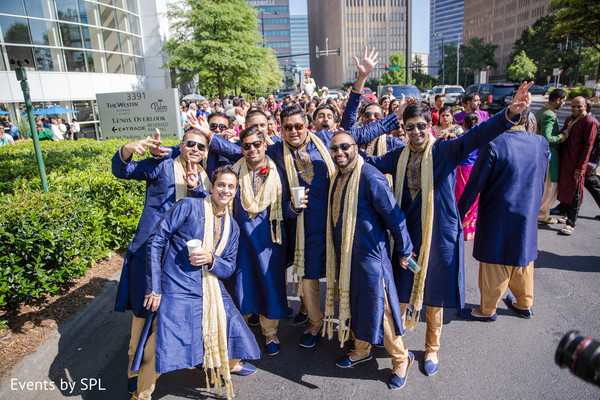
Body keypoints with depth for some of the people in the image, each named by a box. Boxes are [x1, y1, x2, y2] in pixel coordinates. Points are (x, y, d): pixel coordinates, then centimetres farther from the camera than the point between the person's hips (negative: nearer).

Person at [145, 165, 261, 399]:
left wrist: (211, 259, -13)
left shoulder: (232, 227, 11)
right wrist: (153, 288, -10)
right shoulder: (188, 207, -7)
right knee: (161, 351, -11)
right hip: (177, 291, -5)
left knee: (235, 331, 11)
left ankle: (231, 364, 45)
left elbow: (229, 268, 11)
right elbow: (156, 241, -7)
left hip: (213, 292, 6)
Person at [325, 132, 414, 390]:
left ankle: (400, 359, 27)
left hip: (369, 255, -7)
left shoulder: (370, 178, -20)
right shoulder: (337, 177, 5)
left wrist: (404, 251, -8)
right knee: (352, 303, 19)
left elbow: (394, 216, -16)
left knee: (377, 308, 4)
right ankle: (362, 349, 42)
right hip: (343, 255, 8)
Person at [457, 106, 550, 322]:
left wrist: (459, 213, -9)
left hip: (498, 215, -6)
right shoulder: (541, 143, -1)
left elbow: (475, 184, -16)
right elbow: (540, 181, 11)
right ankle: (524, 304, 40)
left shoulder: (494, 144, -19)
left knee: (494, 265, 8)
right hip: (528, 215, 6)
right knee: (523, 259, 22)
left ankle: (487, 310, 24)